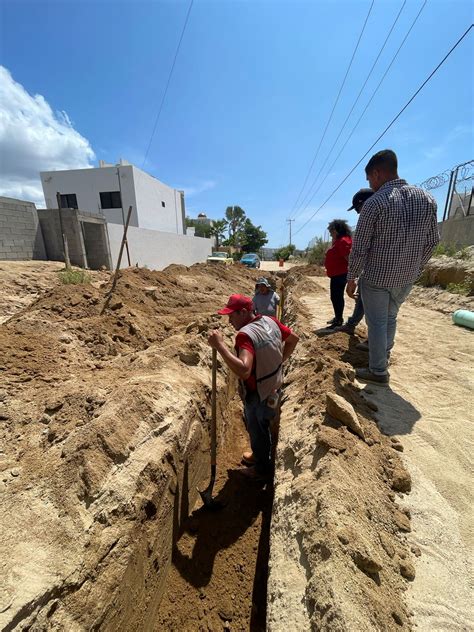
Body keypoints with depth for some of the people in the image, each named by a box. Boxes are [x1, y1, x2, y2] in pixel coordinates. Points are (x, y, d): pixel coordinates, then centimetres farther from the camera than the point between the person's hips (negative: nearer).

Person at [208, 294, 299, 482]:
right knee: (262, 427, 31)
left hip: (258, 396, -8)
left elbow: (243, 371, -46)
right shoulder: (270, 321, -7)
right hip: (272, 389, 8)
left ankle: (261, 470, 45)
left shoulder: (246, 334, -33)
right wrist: (279, 361, 10)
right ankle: (261, 455, 56)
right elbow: (293, 338, 7)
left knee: (257, 431, 19)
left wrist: (220, 345, -42)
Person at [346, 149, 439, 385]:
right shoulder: (426, 199, 3)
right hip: (407, 277, 6)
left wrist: (351, 278, -4)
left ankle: (378, 371, 17)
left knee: (377, 323, 7)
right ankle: (382, 357, 39)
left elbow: (359, 247, -14)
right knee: (390, 317, 23)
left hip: (376, 277, -5)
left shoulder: (374, 203, -14)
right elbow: (432, 241, 8)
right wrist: (415, 269, 19)